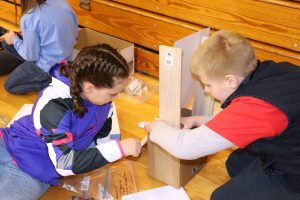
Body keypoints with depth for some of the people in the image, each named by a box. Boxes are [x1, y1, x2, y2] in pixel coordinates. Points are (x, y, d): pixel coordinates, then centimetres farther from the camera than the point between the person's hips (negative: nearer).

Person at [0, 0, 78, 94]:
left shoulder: (29, 18, -27)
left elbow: (31, 55, -16)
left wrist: (14, 39, 4)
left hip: (49, 66, -7)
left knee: (9, 85, 19)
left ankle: (50, 81, 5)